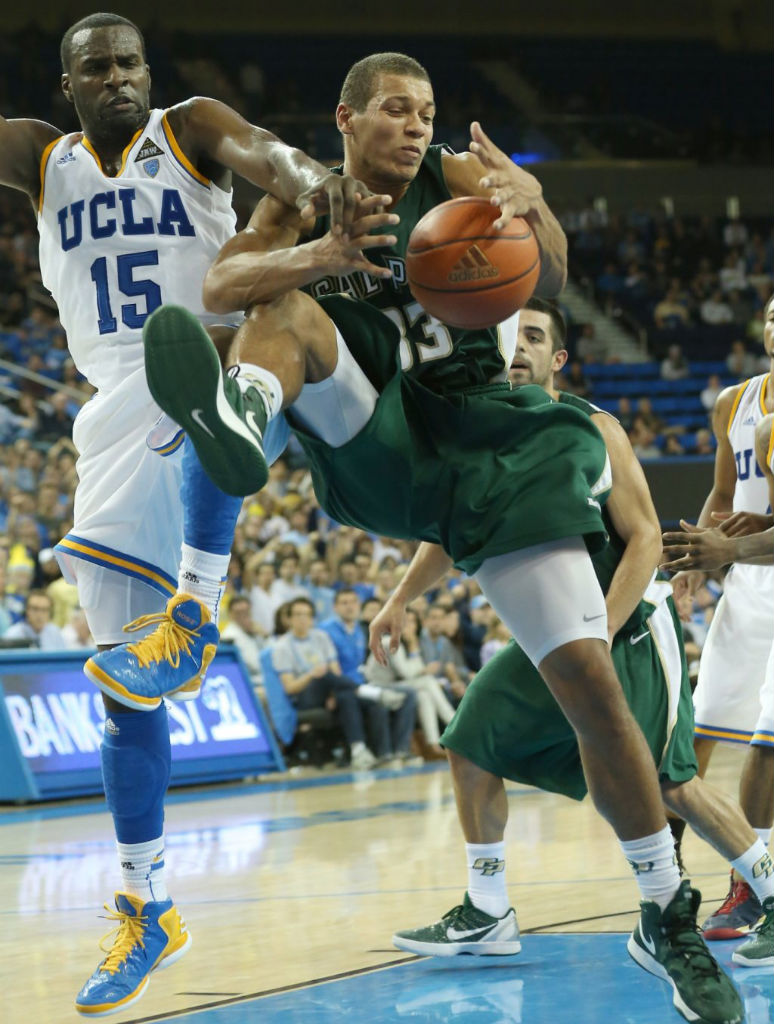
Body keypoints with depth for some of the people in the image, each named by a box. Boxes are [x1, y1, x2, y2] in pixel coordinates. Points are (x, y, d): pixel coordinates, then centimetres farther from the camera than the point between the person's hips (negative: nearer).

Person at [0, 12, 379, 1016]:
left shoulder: (189, 128, 3)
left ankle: (197, 606, -44)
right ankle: (146, 912, 11)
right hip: (121, 420, 3)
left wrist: (309, 178, -42)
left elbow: (259, 150, -18)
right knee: (126, 685, 1)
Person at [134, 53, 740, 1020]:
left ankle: (668, 917, 3)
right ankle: (237, 425, -60)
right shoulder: (303, 201, 5)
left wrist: (531, 205, -38)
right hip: (370, 449, 1)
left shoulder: (457, 179, -1)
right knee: (288, 309, -24)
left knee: (590, 679, -9)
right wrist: (316, 256, -33)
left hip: (483, 448, -1)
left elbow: (550, 281, -15)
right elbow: (220, 284, -13)